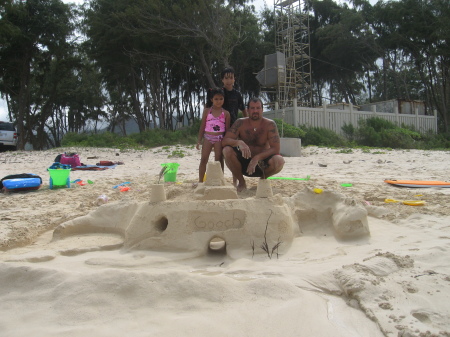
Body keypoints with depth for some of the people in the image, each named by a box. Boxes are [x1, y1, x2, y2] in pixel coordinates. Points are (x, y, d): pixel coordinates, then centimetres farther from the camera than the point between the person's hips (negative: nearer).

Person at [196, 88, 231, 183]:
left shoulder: (226, 113, 2)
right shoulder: (207, 111, 5)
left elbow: (227, 128, 4)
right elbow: (202, 126, 6)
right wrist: (199, 140, 3)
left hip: (219, 138, -1)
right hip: (207, 137, 1)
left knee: (218, 160, 3)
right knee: (204, 159, 3)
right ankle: (200, 181, 11)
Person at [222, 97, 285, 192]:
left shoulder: (270, 124, -10)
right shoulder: (240, 123, -7)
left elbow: (276, 149, -17)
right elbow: (224, 141, -15)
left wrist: (257, 157, -31)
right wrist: (239, 142, -36)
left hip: (261, 163, -1)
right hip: (244, 163, 1)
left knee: (279, 161, -32)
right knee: (227, 150, -26)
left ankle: (263, 178, 5)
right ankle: (241, 182, -4)